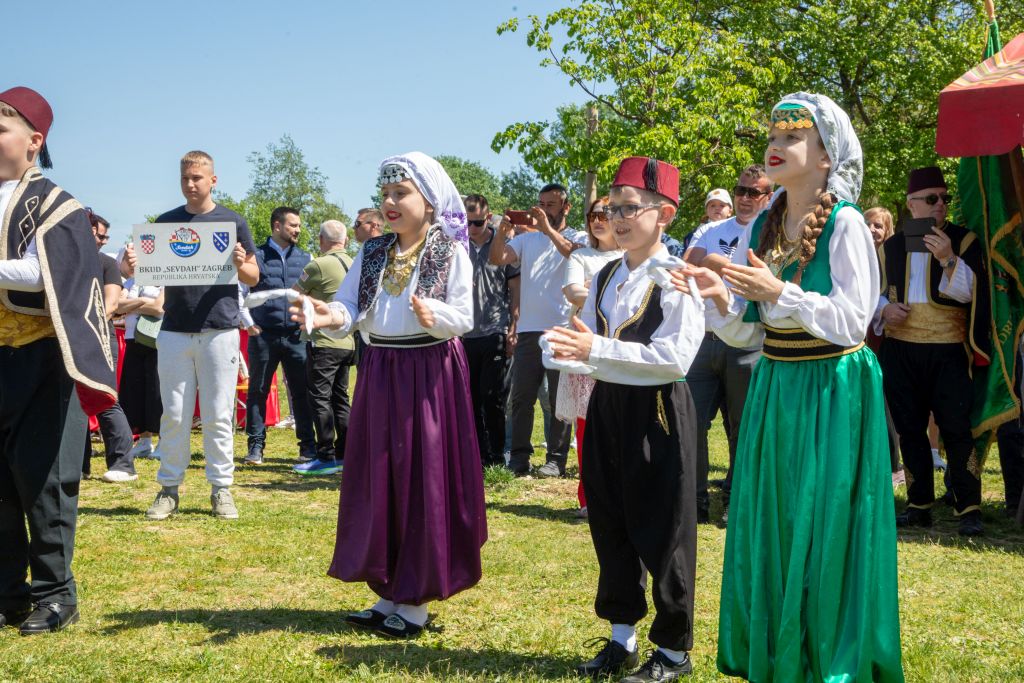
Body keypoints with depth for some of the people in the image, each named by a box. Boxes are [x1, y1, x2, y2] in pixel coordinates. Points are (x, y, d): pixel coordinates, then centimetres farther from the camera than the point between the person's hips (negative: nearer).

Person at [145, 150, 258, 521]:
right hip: (175, 329, 2)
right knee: (174, 414, 4)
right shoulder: (165, 222, 12)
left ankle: (221, 488, 10)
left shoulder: (232, 222, 5)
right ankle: (169, 487, 12)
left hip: (219, 328, -2)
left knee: (218, 416, 2)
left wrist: (240, 263, -16)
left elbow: (253, 277, 6)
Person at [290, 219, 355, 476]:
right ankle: (345, 455, 15)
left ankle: (327, 458, -4)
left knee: (320, 399, -3)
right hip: (348, 342, 7)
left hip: (323, 342, -7)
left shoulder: (319, 265, -13)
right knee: (340, 399, 13)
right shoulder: (353, 265, 9)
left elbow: (292, 294, -3)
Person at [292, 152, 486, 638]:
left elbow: (464, 318, -11)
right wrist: (331, 317, -24)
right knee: (379, 482, 7)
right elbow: (351, 308, -2)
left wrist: (434, 316, -32)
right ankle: (390, 592, 18)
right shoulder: (372, 253, 9)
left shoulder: (452, 253, -4)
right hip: (379, 373, 5)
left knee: (424, 480, -2)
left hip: (430, 374, -5)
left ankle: (416, 600, 7)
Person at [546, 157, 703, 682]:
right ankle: (622, 637, 29)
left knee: (660, 531, 3)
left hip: (656, 412, -7)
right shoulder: (604, 278, 10)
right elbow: (586, 343, 16)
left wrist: (598, 349, -25)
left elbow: (676, 356, -22)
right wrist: (571, 354, -8)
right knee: (610, 525, 15)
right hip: (606, 407, 7)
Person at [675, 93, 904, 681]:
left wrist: (781, 292, -25)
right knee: (770, 533, 10)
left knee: (824, 535, -1)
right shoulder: (762, 227, 8)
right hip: (773, 389, 6)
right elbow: (746, 331, 8)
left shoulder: (844, 223, -10)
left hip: (833, 393, -6)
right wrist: (720, 296, -11)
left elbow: (852, 321, -16)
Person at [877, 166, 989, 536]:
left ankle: (969, 509, -1)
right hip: (900, 349, 3)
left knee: (956, 429, -7)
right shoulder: (891, 247, 9)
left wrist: (948, 259, -21)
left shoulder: (964, 241, 1)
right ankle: (919, 505, 19)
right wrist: (884, 309, -7)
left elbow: (970, 292, -8)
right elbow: (875, 293, 15)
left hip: (948, 350, -3)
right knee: (910, 430, 9)